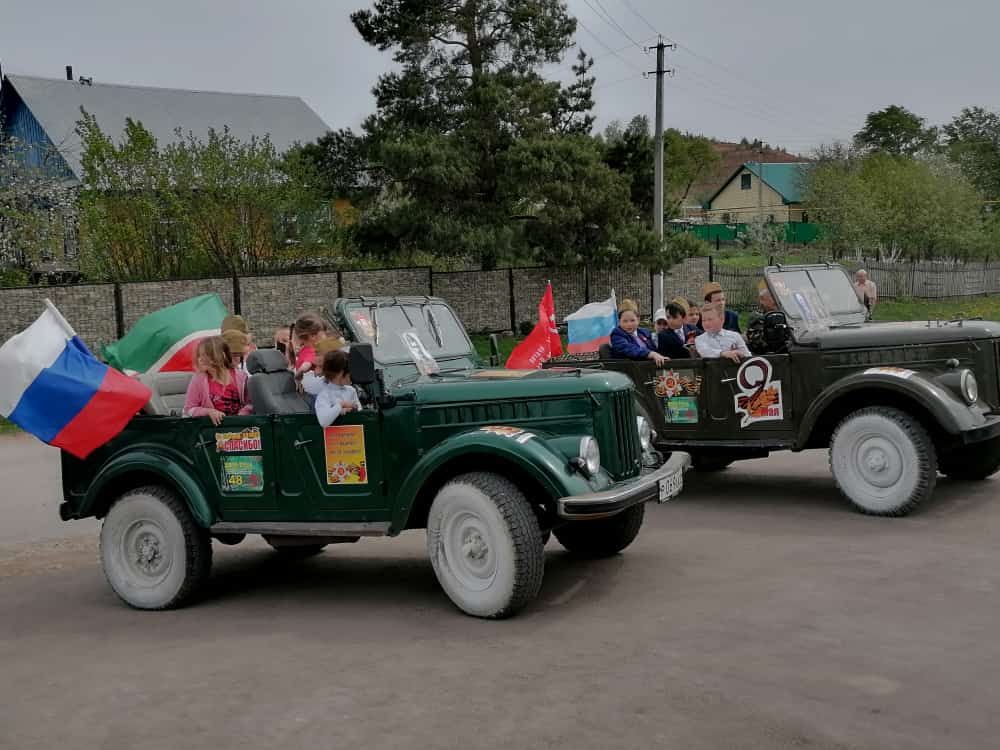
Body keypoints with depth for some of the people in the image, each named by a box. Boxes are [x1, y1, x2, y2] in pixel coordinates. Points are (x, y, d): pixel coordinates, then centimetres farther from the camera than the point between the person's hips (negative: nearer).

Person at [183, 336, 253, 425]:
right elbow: (189, 409, 2)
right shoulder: (198, 380, 1)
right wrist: (208, 412, -12)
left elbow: (249, 404, 9)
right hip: (211, 424, -1)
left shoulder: (240, 377, 3)